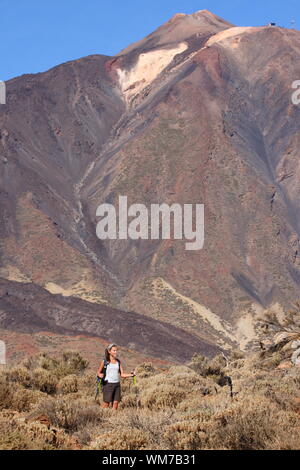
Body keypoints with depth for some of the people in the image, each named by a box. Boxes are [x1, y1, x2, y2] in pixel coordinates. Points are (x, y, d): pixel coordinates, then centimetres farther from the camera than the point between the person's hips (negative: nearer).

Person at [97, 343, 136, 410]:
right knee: (106, 404, -5)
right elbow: (98, 372, 5)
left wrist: (131, 375, -6)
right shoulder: (104, 362, -2)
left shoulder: (118, 362, 9)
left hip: (117, 384, 4)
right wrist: (100, 375, -18)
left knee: (115, 403, 0)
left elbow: (122, 374, 10)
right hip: (108, 384, -4)